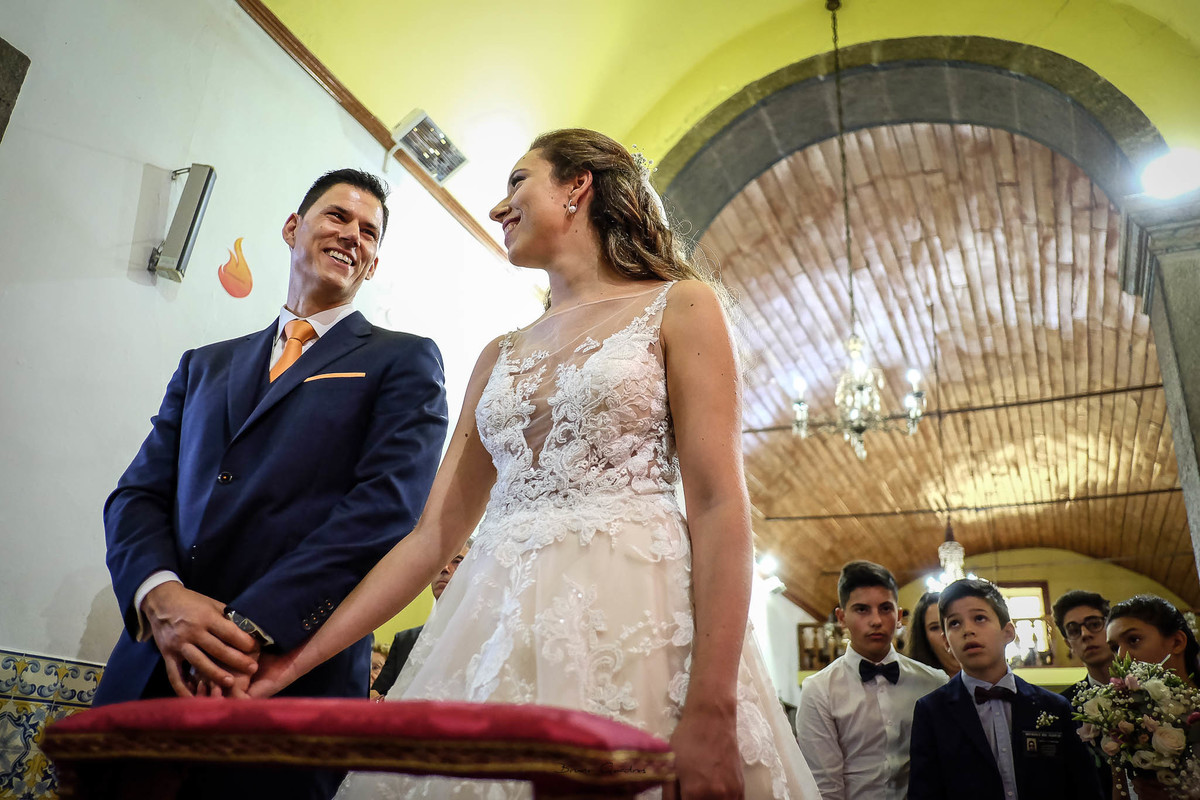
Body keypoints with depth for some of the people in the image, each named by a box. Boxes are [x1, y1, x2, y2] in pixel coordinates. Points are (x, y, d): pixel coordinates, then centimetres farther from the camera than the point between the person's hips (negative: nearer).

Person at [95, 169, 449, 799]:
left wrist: (251, 624, -19)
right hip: (151, 671, 4)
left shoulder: (405, 361, 4)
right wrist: (160, 594, -11)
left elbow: (388, 506, -10)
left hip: (292, 680, -4)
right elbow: (138, 495, 10)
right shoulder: (205, 365, 19)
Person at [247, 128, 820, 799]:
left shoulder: (679, 306, 3)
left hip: (635, 621, -4)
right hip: (496, 631, 5)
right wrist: (302, 656, 5)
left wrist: (711, 715, -17)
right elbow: (434, 535, 13)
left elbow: (720, 508, -7)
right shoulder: (500, 357, 18)